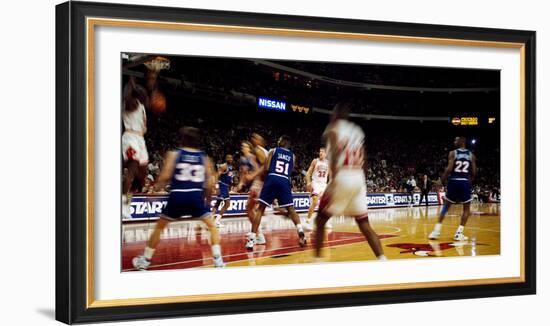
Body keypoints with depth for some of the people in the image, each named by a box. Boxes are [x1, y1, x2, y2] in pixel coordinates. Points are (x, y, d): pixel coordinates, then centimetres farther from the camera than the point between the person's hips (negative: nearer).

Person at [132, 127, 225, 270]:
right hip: (196, 195, 1)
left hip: (178, 195, 0)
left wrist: (157, 186, 14)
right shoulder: (204, 158, 11)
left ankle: (145, 260, 21)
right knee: (212, 226, 16)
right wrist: (208, 198, 20)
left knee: (159, 227, 17)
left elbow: (165, 176, -5)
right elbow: (210, 182, 6)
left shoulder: (174, 154, 5)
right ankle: (218, 259, 2)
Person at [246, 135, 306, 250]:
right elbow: (289, 172, 17)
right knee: (291, 209, 15)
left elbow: (266, 169, 3)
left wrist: (263, 176, 21)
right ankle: (301, 232, -7)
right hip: (285, 182, 2)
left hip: (272, 179, -2)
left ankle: (251, 239, -4)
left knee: (260, 209, 4)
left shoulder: (273, 151, 11)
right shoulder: (292, 156, 20)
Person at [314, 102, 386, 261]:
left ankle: (317, 259, 4)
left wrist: (333, 183, -21)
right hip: (359, 178, 6)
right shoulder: (357, 130, 19)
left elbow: (335, 155, -15)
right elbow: (362, 160, 18)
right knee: (364, 224, 10)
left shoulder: (333, 129, -1)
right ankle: (382, 260, -1)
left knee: (320, 220, 8)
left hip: (342, 177, -6)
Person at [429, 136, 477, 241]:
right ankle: (459, 233, 2)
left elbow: (449, 169, -11)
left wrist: (441, 179, 0)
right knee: (466, 208, 13)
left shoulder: (452, 153, -1)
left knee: (446, 206, 13)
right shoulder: (471, 155, 6)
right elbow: (474, 172, 4)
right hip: (465, 182, 0)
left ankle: (437, 230, 7)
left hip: (454, 181, 0)